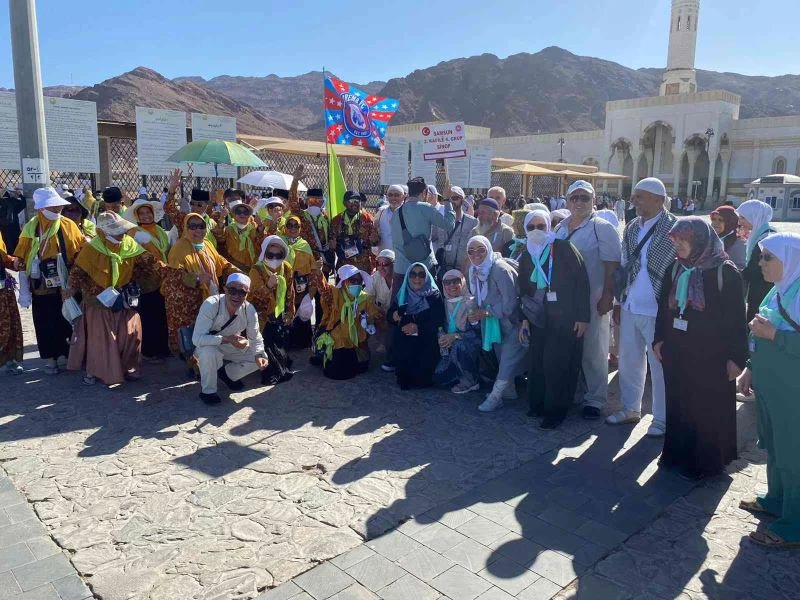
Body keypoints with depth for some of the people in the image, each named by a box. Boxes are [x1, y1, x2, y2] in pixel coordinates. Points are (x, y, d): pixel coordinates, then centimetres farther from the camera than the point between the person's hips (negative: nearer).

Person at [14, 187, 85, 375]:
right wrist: (24, 291, -3)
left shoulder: (68, 226, -3)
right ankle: (50, 359, 23)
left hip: (66, 288, 0)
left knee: (68, 323, 9)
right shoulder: (30, 229, -3)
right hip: (41, 289, 0)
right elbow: (22, 262, -1)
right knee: (45, 326, 8)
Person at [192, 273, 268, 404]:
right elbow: (197, 338, -36)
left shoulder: (249, 310, -17)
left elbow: (256, 338, -9)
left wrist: (259, 355, -30)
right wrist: (226, 339, -48)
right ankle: (208, 391, -10)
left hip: (233, 348, 4)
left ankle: (228, 374, 13)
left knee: (261, 358, -12)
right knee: (209, 352, -37)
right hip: (208, 347, -4)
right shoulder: (211, 304, -30)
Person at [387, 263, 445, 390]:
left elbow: (439, 321, -9)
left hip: (426, 345, -3)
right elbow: (389, 316, 10)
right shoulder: (402, 295, 10)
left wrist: (419, 328, -20)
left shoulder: (434, 296, -1)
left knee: (422, 379, -12)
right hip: (403, 345, 3)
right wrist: (394, 316, -14)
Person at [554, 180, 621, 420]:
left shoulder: (603, 228, -6)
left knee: (592, 350, 2)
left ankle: (595, 399, 15)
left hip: (593, 301, -5)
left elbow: (612, 266, -11)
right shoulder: (561, 227, 11)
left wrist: (607, 297, -17)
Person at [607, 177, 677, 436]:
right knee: (628, 360, 16)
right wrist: (619, 302, 14)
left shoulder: (674, 228, -11)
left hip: (658, 311, -6)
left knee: (659, 365, 5)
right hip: (630, 308, 6)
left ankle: (662, 418, 21)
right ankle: (630, 409, 32)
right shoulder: (632, 228, 9)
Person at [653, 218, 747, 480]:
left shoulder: (725, 271, -11)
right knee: (678, 404, 13)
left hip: (710, 356, -5)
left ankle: (704, 461, 21)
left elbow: (736, 317, -10)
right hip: (676, 351, 5)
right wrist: (659, 339, 10)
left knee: (707, 408, 7)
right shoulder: (675, 269, 4)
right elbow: (664, 307, 12)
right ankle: (678, 453, 27)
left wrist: (737, 357, -10)